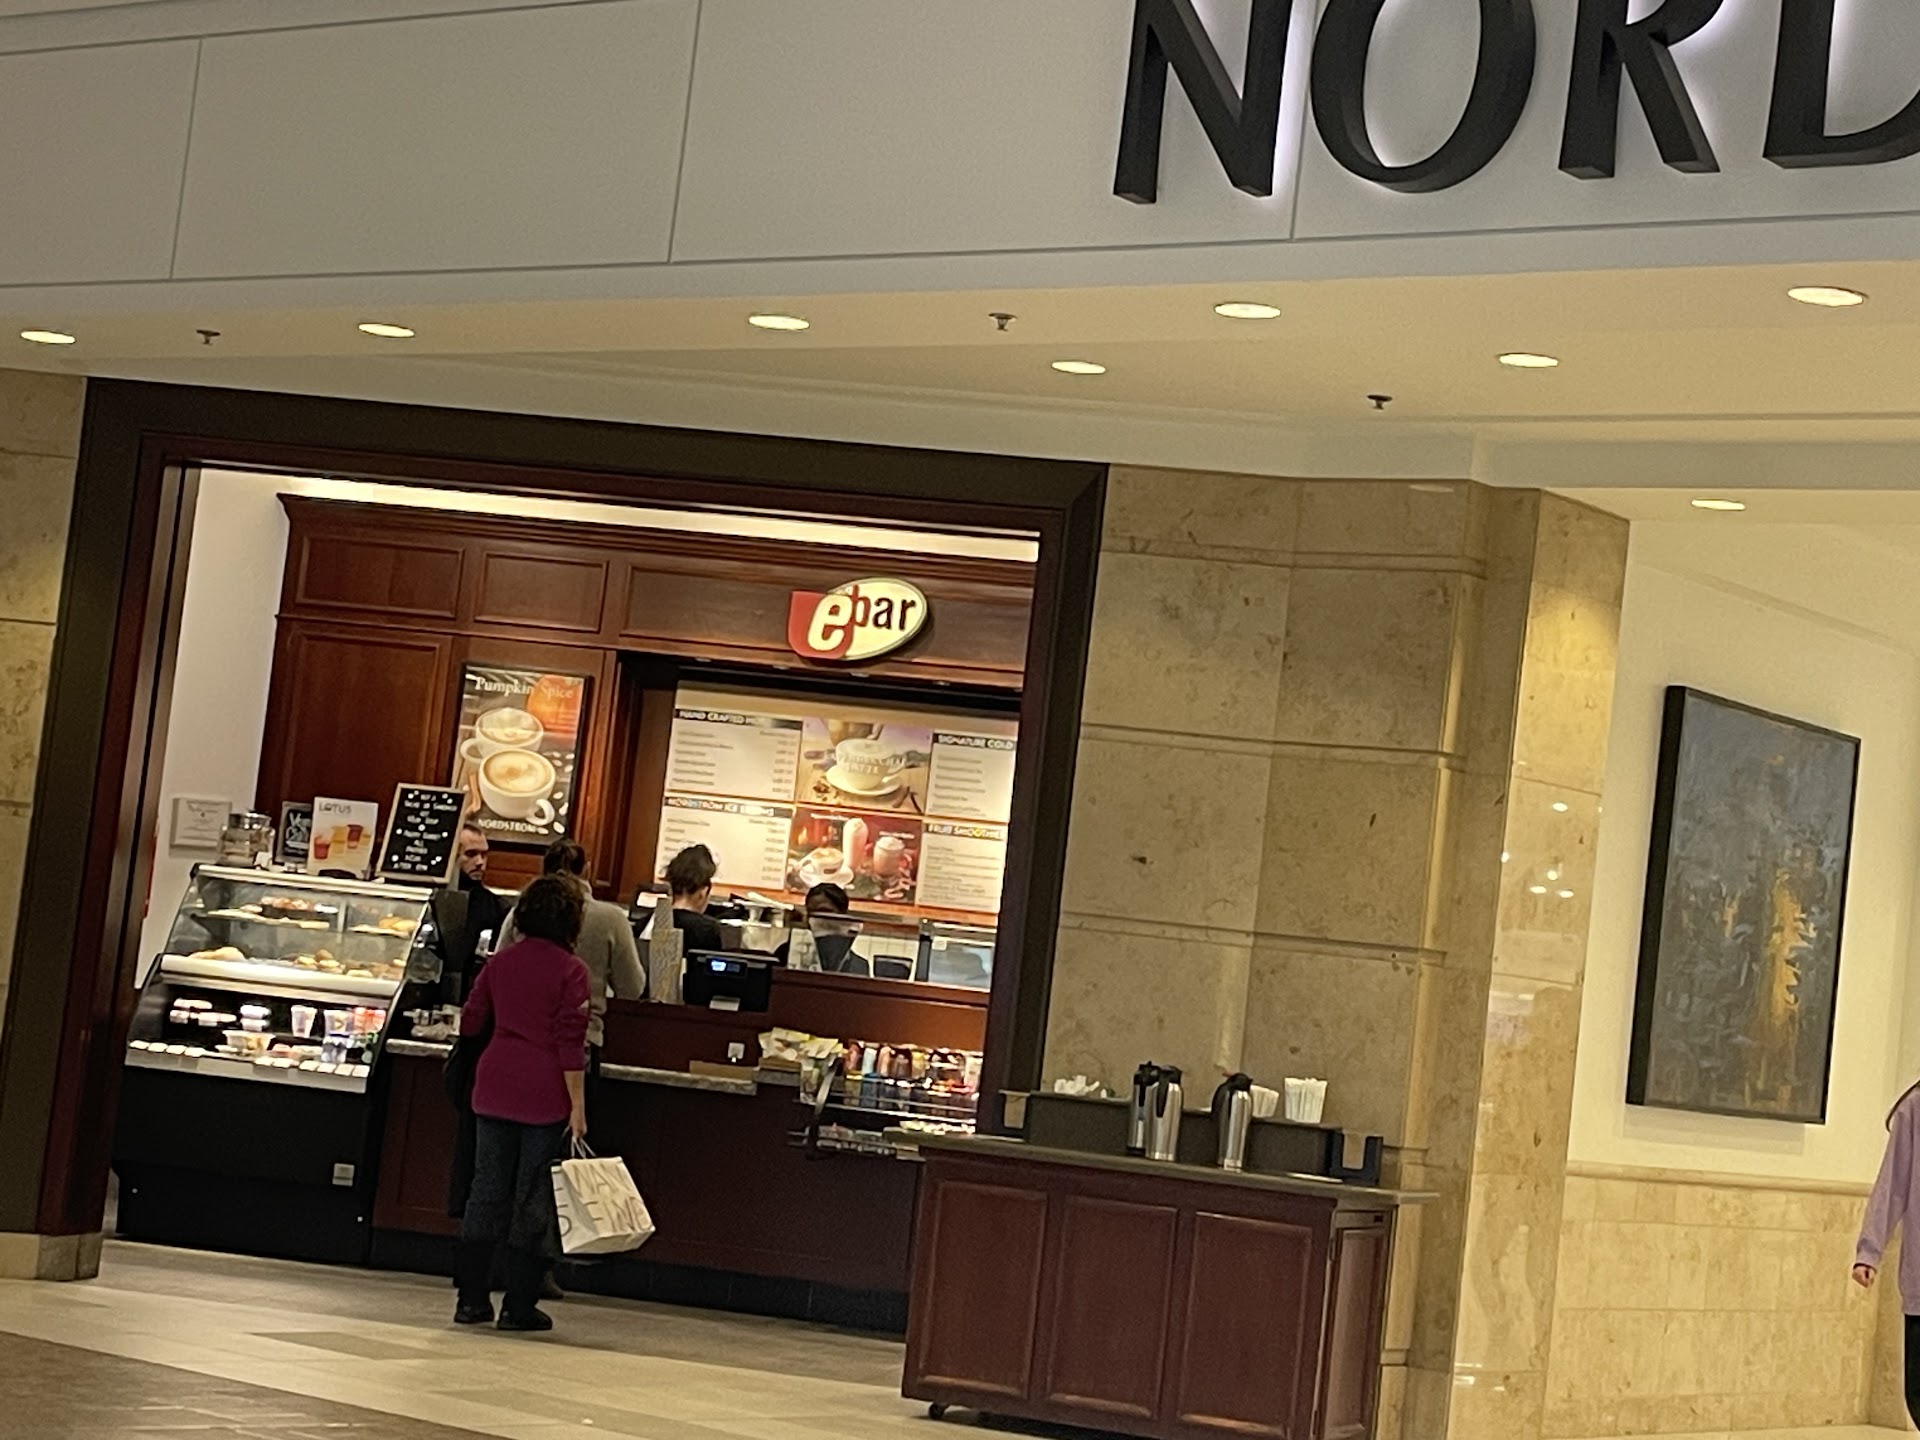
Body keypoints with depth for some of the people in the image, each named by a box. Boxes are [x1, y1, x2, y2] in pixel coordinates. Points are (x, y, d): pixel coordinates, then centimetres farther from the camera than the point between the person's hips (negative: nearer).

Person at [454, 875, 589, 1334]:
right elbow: (570, 1042, -13)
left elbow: (470, 1023, 13)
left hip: (494, 1088, 5)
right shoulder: (570, 970, -9)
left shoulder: (501, 962, 6)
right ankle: (518, 1305, 4)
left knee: (486, 1191, 9)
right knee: (534, 1199, 2)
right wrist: (577, 1104, -11)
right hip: (544, 1095, -5)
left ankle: (472, 1298, 9)